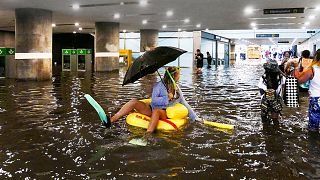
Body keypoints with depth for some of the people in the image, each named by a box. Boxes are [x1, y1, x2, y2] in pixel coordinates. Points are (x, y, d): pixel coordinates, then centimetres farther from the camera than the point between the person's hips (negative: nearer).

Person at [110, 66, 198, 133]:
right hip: (151, 110, 0)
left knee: (156, 111, -37)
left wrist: (195, 118, 15)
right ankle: (110, 120, -28)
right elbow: (154, 100, -8)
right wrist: (167, 97, -13)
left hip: (165, 113, 0)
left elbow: (184, 103, 18)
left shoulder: (177, 89, 15)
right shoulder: (159, 85, 2)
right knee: (134, 102, -22)